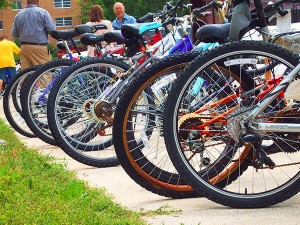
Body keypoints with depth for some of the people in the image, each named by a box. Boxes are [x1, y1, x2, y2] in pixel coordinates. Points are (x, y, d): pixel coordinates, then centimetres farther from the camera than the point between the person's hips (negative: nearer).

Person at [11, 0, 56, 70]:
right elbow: (52, 29, -7)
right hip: (40, 47, -5)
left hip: (24, 48, 5)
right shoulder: (43, 12, -4)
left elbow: (14, 34, 12)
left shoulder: (18, 15, 9)